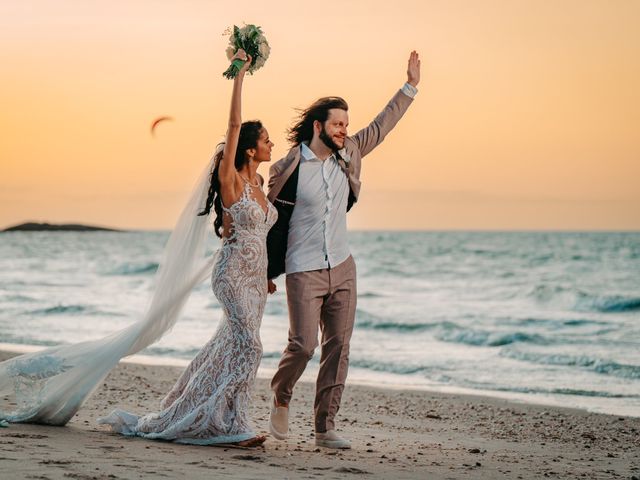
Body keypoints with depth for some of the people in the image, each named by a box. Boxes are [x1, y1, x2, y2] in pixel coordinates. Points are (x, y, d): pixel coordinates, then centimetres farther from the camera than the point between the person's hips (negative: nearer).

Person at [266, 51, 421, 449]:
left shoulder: (346, 155, 5)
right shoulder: (287, 169, -8)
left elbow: (381, 127, 14)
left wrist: (411, 85, 9)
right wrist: (267, 271, 5)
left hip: (342, 268, 5)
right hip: (304, 272, -5)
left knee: (338, 347, 1)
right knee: (303, 345, -11)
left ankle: (326, 426, 6)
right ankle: (281, 399, 18)